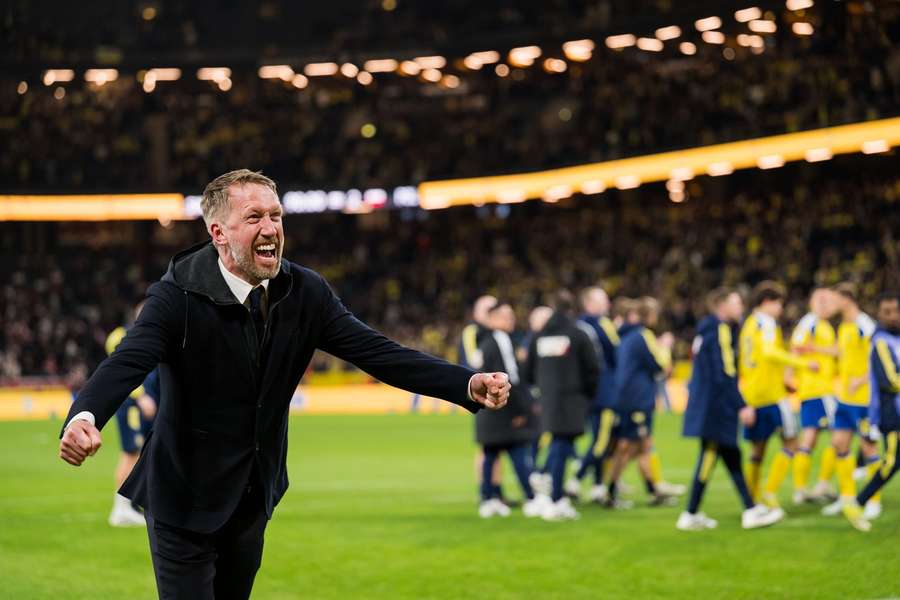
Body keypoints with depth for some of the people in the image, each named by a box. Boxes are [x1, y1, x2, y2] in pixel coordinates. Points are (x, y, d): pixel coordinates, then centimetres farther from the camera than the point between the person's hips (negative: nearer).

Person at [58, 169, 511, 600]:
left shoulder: (304, 292, -6)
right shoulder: (179, 296, -19)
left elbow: (377, 352, -10)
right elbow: (126, 363, -33)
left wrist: (468, 384, -24)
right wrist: (83, 417, -56)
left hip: (253, 497, 5)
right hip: (186, 500, -5)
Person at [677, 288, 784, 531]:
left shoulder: (708, 330, 16)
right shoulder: (720, 330, -14)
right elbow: (725, 374, -21)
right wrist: (742, 406, -20)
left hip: (706, 406, 10)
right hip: (715, 408, -10)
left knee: (732, 456, 11)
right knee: (709, 457, -4)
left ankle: (751, 510, 13)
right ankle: (690, 515, 1)